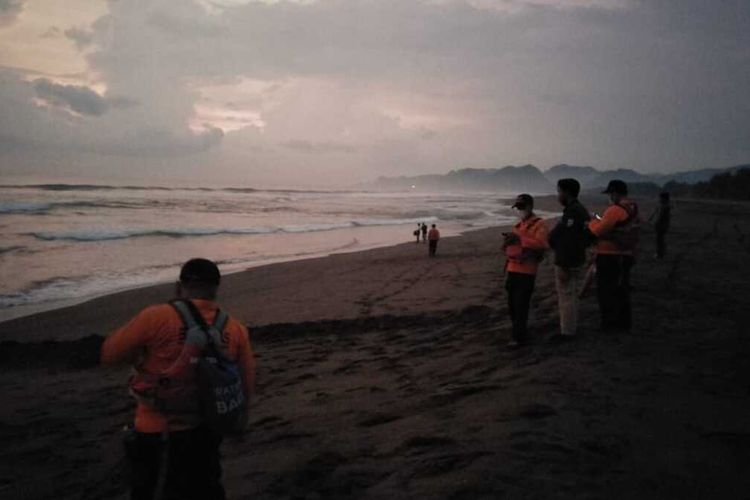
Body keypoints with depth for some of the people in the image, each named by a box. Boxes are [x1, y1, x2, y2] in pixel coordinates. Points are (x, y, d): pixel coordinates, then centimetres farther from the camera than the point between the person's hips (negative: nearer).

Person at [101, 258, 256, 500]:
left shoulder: (155, 318, -18)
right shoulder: (236, 329, -5)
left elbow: (108, 354, -6)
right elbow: (246, 389, 3)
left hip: (159, 436, -4)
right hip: (206, 435, 4)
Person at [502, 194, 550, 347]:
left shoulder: (539, 225, -6)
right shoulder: (519, 225, 20)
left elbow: (542, 244, -22)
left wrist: (520, 239, -23)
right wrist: (509, 240, 7)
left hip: (526, 272, -8)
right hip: (513, 269, 9)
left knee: (521, 305, -9)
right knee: (512, 304, 13)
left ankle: (519, 337, -4)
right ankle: (520, 333, 25)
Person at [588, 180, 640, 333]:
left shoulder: (615, 210, -20)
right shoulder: (633, 210, 8)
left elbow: (598, 231, -19)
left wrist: (593, 221, 1)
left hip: (609, 257, -9)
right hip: (626, 256, 9)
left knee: (606, 291, 2)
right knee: (622, 290, 17)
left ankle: (610, 324, 6)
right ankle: (624, 323, 25)